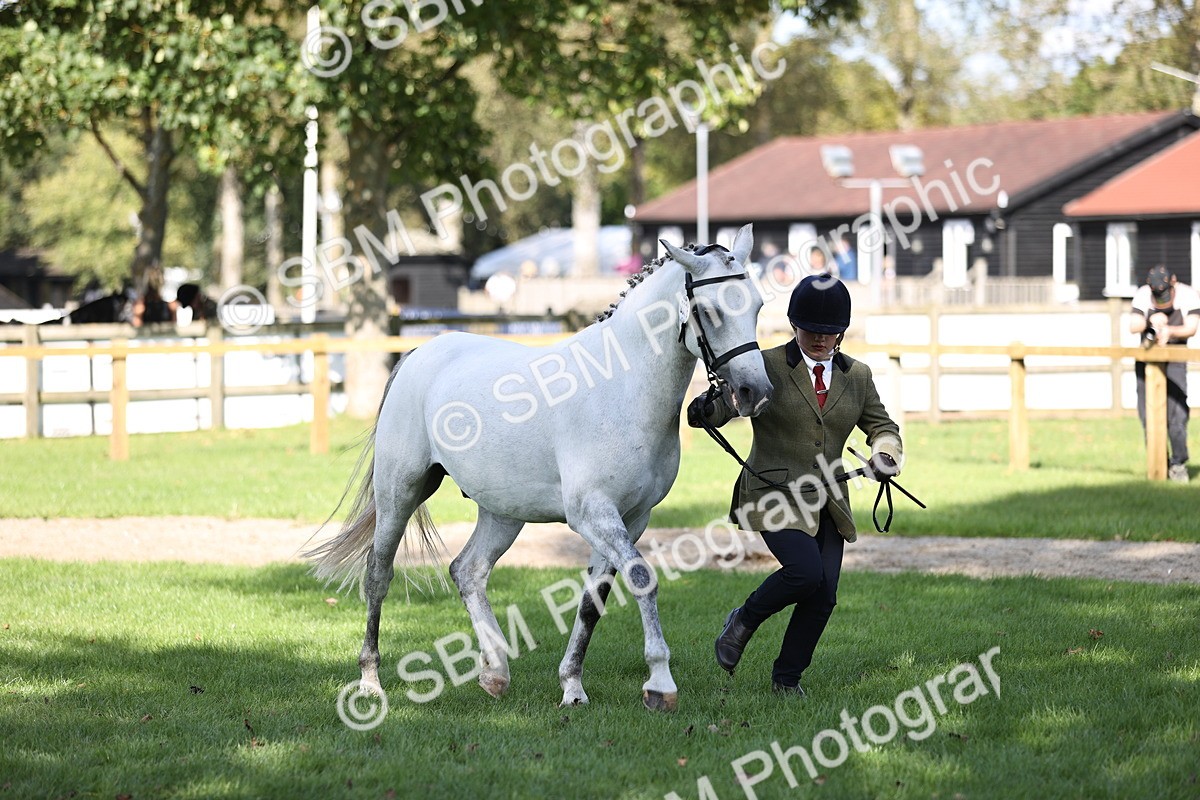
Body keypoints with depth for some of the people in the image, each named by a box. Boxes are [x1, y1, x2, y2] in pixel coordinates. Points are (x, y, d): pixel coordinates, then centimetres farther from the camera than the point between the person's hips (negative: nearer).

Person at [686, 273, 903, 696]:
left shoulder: (857, 376, 9)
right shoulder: (767, 366, -5)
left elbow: (881, 424, 20)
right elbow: (729, 399, -15)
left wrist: (885, 452, -2)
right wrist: (704, 410, -39)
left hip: (829, 502, 5)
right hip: (775, 494, -5)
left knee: (824, 594, -2)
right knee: (806, 571, -24)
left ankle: (787, 677, 16)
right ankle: (744, 620, 4)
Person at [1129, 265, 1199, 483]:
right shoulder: (1143, 294, -8)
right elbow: (1133, 326, -12)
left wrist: (1169, 330, -36)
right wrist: (1150, 321, -32)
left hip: (1175, 358, -2)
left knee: (1177, 411, -13)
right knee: (1148, 414, -1)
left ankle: (1178, 463, -5)